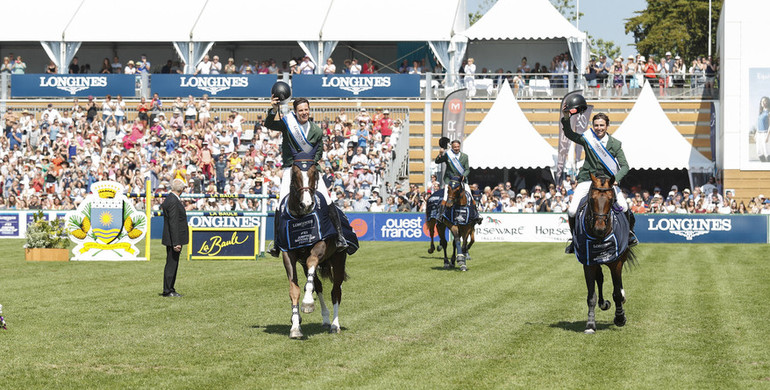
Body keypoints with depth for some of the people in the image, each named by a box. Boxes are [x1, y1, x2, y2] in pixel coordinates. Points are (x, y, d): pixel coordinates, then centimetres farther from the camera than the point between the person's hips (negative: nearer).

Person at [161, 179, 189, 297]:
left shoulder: (169, 199, 11)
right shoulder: (173, 201, -20)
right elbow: (173, 223, -22)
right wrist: (176, 243, -23)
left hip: (173, 239, 10)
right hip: (173, 239, -10)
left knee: (172, 265, 15)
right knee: (171, 265, -4)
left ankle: (170, 289, 21)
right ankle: (167, 291, 0)